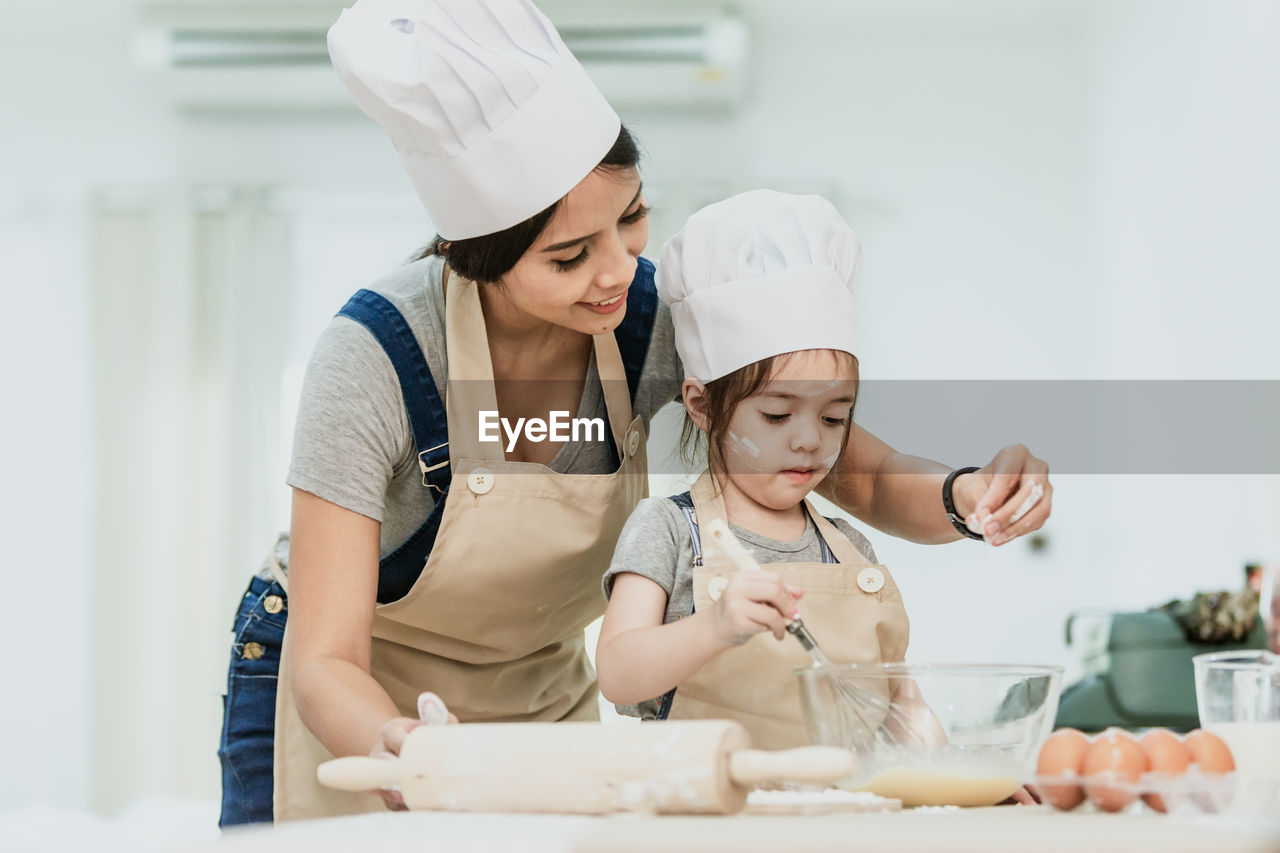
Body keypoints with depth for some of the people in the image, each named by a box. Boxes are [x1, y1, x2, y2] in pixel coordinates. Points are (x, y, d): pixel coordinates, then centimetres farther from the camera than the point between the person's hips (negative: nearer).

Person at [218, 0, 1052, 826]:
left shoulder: (655, 318, -19)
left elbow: (871, 480, -10)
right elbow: (325, 665, -29)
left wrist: (968, 496, -32)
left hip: (544, 696, 3)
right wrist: (399, 751, -50)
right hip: (357, 702, -3)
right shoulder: (377, 355, -30)